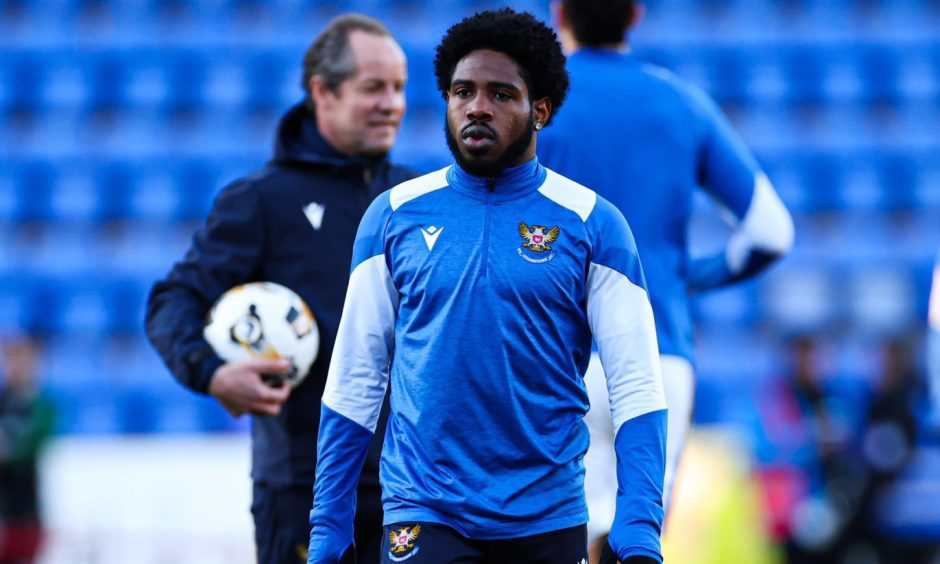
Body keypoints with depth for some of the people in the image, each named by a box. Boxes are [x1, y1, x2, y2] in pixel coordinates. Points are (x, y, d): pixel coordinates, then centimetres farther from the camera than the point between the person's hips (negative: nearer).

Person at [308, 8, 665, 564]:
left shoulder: (592, 223, 0)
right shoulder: (395, 216, 5)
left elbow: (636, 385, -4)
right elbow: (354, 381, 7)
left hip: (549, 519, 0)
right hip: (423, 516, 0)